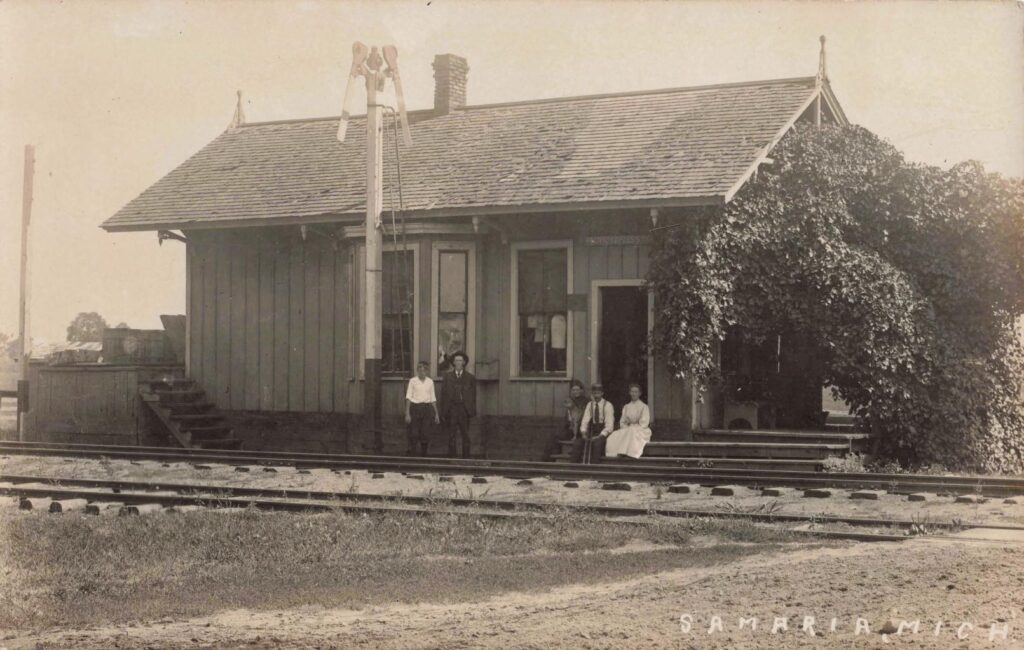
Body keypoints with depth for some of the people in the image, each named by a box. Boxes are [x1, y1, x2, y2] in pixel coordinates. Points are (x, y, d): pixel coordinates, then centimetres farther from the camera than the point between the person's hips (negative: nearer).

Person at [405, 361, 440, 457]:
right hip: (415, 408, -2)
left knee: (425, 434, -2)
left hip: (427, 409, 3)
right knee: (414, 434, -4)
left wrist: (436, 414, 11)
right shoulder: (413, 381, 0)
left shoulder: (430, 382, 9)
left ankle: (423, 455, 10)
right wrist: (407, 413, -8)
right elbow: (408, 397, -2)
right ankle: (411, 455, 3)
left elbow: (433, 398, 13)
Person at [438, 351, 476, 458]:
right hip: (451, 408, 0)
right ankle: (451, 457, 5)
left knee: (465, 435, 2)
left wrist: (473, 411, -1)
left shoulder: (470, 377, 6)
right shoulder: (448, 376, 7)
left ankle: (466, 457, 6)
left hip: (464, 408, 0)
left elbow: (473, 395, 6)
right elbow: (443, 393, 6)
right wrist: (443, 410, -1)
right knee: (451, 435, 2)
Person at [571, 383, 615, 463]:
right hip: (592, 431, 4)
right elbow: (585, 421, 4)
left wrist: (600, 436, -23)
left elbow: (609, 424, -11)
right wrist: (583, 432, -16)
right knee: (576, 443, -20)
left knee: (597, 443, -37)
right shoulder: (589, 405, 9)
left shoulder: (608, 405, -5)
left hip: (603, 431, -4)